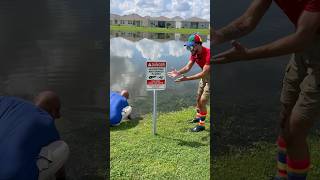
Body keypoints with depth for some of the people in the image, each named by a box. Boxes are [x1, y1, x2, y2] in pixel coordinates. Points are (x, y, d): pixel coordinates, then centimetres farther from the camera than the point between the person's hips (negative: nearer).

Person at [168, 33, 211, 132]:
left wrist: (187, 78, -42)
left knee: (202, 101, -8)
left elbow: (204, 73, -36)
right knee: (198, 99, 18)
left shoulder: (208, 54, -33)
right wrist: (178, 73, -32)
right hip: (204, 77, 8)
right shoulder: (194, 53, -8)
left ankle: (201, 124, 7)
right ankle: (198, 116, 42)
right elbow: (188, 67, -13)